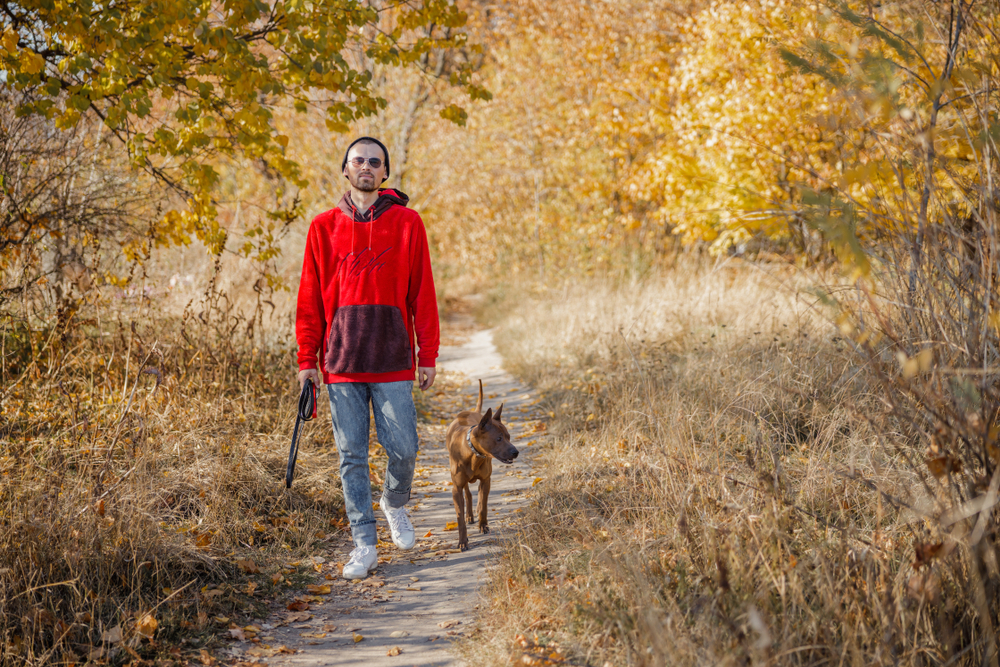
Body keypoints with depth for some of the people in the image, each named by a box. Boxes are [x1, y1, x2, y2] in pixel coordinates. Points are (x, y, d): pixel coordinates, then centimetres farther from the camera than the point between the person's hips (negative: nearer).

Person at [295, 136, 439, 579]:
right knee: (352, 456, 3)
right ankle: (364, 545, 11)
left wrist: (428, 355, -1)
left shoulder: (406, 222, 4)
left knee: (403, 448, 0)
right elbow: (310, 297, 8)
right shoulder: (324, 227, 7)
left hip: (393, 360, -1)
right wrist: (307, 359, 3)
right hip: (341, 361, 1)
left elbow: (422, 293, 3)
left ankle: (395, 504, 32)